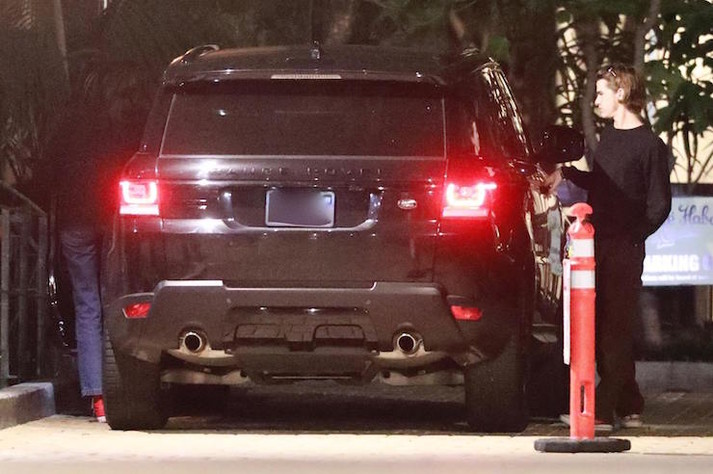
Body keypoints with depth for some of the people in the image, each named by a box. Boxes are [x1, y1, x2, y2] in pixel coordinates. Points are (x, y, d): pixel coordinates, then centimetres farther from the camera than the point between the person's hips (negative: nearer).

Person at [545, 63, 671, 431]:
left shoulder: (650, 146, -7)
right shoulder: (609, 138, 16)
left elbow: (658, 206, -7)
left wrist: (632, 237, -12)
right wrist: (567, 173, 16)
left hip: (623, 250, -7)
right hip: (596, 246, 7)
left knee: (615, 330, -7)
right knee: (602, 328, 7)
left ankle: (603, 410, -9)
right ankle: (629, 407, 14)